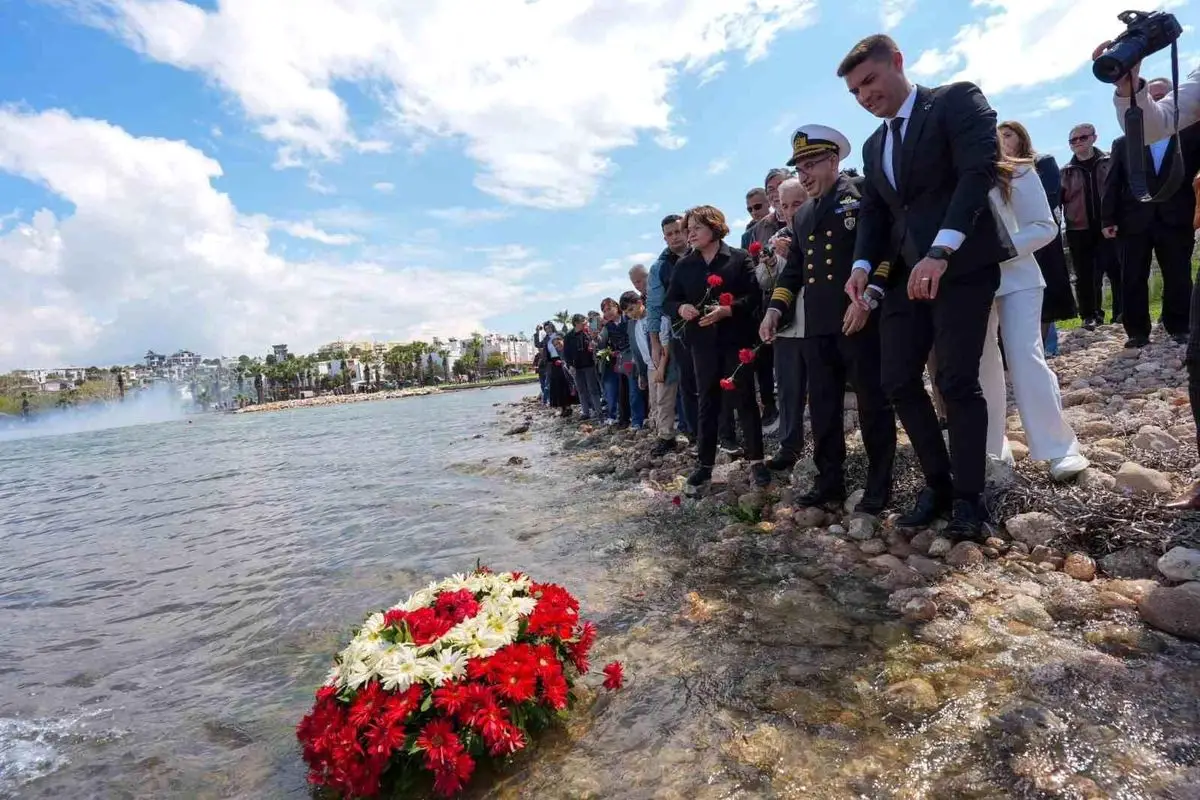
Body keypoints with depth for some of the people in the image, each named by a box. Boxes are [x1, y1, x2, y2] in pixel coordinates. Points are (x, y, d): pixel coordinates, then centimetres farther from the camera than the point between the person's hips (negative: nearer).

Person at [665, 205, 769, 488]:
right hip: (703, 342, 3)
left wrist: (727, 310, -21)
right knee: (707, 403, 8)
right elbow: (669, 302, 10)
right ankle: (705, 464, 15)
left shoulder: (740, 258, -1)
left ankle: (756, 461, 11)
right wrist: (681, 308, -12)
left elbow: (754, 295, -8)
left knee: (746, 400, 2)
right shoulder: (683, 265, 9)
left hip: (737, 339, -3)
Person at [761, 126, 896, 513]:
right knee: (822, 406, 7)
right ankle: (830, 480, 17)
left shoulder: (863, 193, 2)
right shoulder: (802, 215, 21)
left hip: (859, 317, -6)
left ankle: (879, 485, 12)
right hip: (815, 323, 6)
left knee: (873, 402, 1)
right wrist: (775, 309, 9)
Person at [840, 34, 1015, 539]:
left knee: (956, 380, -10)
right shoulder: (873, 146, 21)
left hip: (962, 265, -6)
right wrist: (863, 265, -5)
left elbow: (979, 170, -13)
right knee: (898, 382, 0)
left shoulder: (956, 101, 1)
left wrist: (940, 252, -25)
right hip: (904, 274, 6)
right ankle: (937, 484, 14)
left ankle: (969, 496, 5)